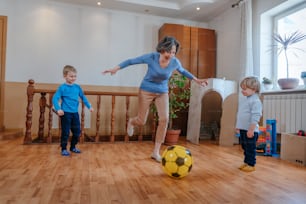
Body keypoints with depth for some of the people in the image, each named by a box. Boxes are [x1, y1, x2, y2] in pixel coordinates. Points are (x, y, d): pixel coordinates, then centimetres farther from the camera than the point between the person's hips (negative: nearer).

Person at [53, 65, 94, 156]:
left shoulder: (77, 87, 6)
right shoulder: (62, 87, -8)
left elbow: (83, 97, 18)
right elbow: (55, 98, -12)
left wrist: (89, 106, 15)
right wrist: (58, 109, -26)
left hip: (75, 113, 5)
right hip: (66, 113, -5)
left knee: (77, 131, 11)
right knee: (65, 132, 2)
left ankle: (73, 147, 30)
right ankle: (64, 149, 19)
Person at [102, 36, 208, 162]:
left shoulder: (175, 62, -13)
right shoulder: (151, 57, -22)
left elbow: (183, 71, 10)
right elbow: (131, 61, -11)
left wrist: (196, 80, 15)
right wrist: (116, 68, -20)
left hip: (162, 92, 3)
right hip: (146, 90, -2)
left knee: (164, 119, -14)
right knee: (141, 122, 1)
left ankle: (156, 152, 0)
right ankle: (131, 122, 43)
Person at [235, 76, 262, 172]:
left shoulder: (255, 101, -15)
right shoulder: (243, 100, 13)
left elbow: (255, 117, -21)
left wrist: (251, 129, -23)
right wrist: (238, 126, 21)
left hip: (250, 130, -9)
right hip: (243, 129, 9)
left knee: (250, 148, 2)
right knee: (245, 147, 17)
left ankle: (251, 164, 15)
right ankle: (246, 162, 30)